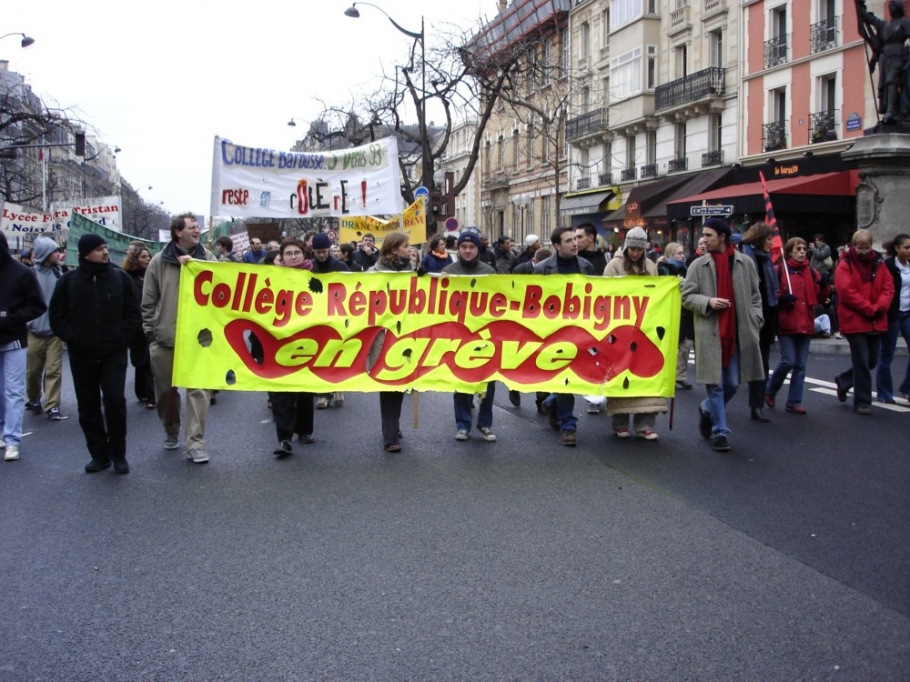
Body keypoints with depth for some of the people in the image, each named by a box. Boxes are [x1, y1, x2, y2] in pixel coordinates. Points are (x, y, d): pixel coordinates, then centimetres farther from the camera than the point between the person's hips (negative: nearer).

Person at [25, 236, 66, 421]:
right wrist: (26, 323, -10)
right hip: (34, 331, -2)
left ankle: (53, 406, 2)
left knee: (54, 371, -1)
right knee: (33, 371, 10)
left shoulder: (58, 274, 3)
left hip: (55, 331, 2)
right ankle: (34, 400, 31)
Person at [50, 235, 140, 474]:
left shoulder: (120, 277, 1)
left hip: (114, 353, -1)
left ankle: (118, 455, 3)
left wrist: (123, 337, -7)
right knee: (88, 407, 6)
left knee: (115, 401, -10)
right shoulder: (69, 280, 1)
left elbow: (133, 311, 4)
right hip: (82, 355, 2)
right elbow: (57, 315, 5)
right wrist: (71, 338, -7)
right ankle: (99, 455, 17)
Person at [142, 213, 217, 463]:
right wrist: (150, 330, 2)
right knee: (166, 389, 13)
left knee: (199, 389, -7)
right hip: (164, 337, 1)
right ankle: (171, 431, 35)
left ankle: (195, 442, -3)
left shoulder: (207, 257, 6)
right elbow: (148, 300, 5)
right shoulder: (159, 261, 3)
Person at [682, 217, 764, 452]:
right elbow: (687, 296, 3)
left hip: (738, 334, 2)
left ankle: (707, 409, 35)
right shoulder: (698, 265, 2)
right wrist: (708, 302, -15)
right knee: (715, 383, 0)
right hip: (710, 333, -2)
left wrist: (755, 323, 0)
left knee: (732, 384, 8)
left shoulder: (745, 263, 6)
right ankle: (720, 431, 10)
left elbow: (755, 296, 10)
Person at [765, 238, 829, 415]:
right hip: (786, 323, -5)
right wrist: (781, 298, -19)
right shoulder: (780, 270, -2)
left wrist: (823, 286, -7)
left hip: (805, 324, 5)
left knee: (800, 365, 5)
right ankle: (770, 392, 14)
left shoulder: (811, 272, 11)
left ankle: (794, 402, 12)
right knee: (788, 361, -10)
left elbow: (820, 297, 11)